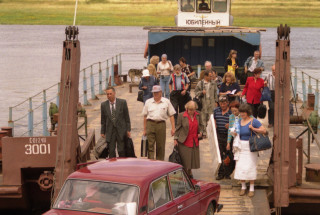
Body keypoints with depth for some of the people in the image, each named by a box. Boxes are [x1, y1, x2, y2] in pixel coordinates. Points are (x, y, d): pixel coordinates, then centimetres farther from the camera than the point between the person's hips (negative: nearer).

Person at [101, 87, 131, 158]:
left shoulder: (122, 102, -1)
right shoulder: (103, 105, 3)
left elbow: (127, 117, 2)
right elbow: (103, 120, 9)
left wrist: (128, 130, 0)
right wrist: (102, 132, 7)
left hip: (121, 130, -1)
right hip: (110, 131, 1)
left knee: (121, 151, 1)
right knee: (111, 151, 2)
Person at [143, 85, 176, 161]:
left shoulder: (166, 102, 8)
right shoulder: (148, 102, 10)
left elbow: (171, 115, 7)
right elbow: (145, 116, 13)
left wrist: (173, 128, -1)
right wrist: (144, 130, 9)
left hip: (161, 124, 0)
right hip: (150, 123, 0)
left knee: (160, 146, 4)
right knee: (150, 145, -7)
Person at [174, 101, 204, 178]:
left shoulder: (198, 115, 4)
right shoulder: (181, 116, -7)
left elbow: (201, 125, 19)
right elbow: (178, 128, -2)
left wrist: (200, 132, 0)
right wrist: (175, 139, -5)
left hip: (194, 141, 4)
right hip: (184, 141, -4)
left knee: (193, 157, 8)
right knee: (185, 159, -1)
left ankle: (189, 172, 25)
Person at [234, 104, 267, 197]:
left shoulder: (254, 121, -8)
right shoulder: (239, 121, 9)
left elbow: (264, 131, -12)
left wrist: (253, 129, -21)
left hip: (250, 147, -5)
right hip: (241, 147, 5)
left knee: (250, 167, -6)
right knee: (240, 167, 0)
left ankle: (252, 188, 3)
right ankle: (243, 187, 14)